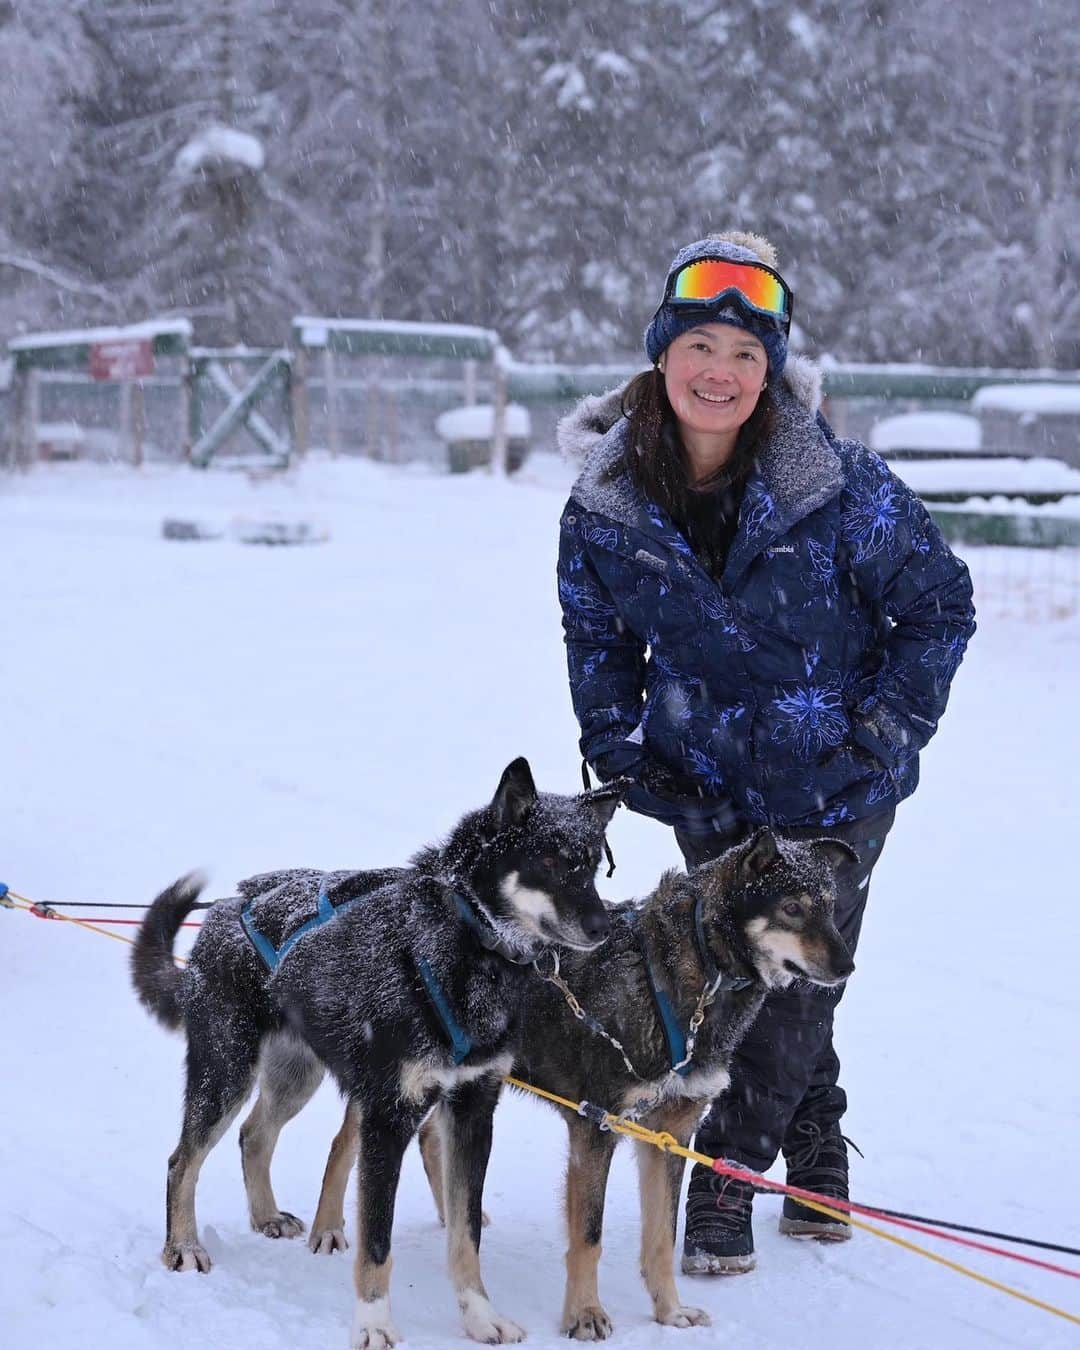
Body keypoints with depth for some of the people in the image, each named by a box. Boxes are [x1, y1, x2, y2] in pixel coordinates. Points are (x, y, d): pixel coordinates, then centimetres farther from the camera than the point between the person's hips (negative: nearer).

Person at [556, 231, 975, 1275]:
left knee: (798, 980, -3)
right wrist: (619, 749, -1)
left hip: (838, 787, -2)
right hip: (711, 788, 3)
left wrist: (887, 726, -12)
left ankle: (726, 1177, 11)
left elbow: (940, 605, -8)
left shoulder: (841, 486, -19)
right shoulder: (605, 503, -10)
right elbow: (597, 639, 8)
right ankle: (814, 1150, 28)